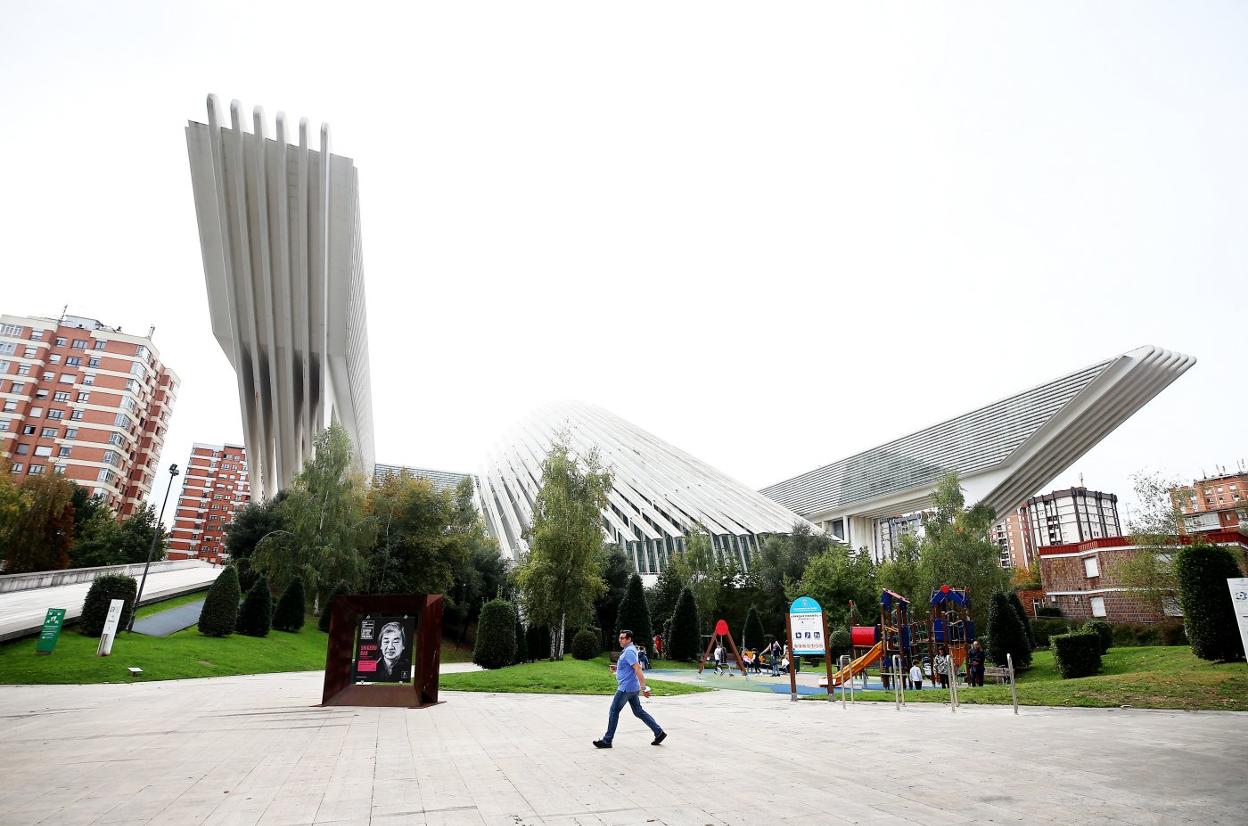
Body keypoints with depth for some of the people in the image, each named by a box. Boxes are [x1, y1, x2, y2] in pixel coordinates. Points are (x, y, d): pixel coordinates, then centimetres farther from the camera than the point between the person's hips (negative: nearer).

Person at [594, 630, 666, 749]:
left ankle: (607, 740, 7)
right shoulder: (628, 650, 14)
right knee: (638, 712, 13)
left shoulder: (629, 651, -17)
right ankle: (659, 732, 13)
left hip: (626, 688, -10)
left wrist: (643, 687, -30)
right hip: (632, 688, 10)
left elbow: (637, 669, -25)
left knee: (614, 712, -1)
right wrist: (617, 668, 12)